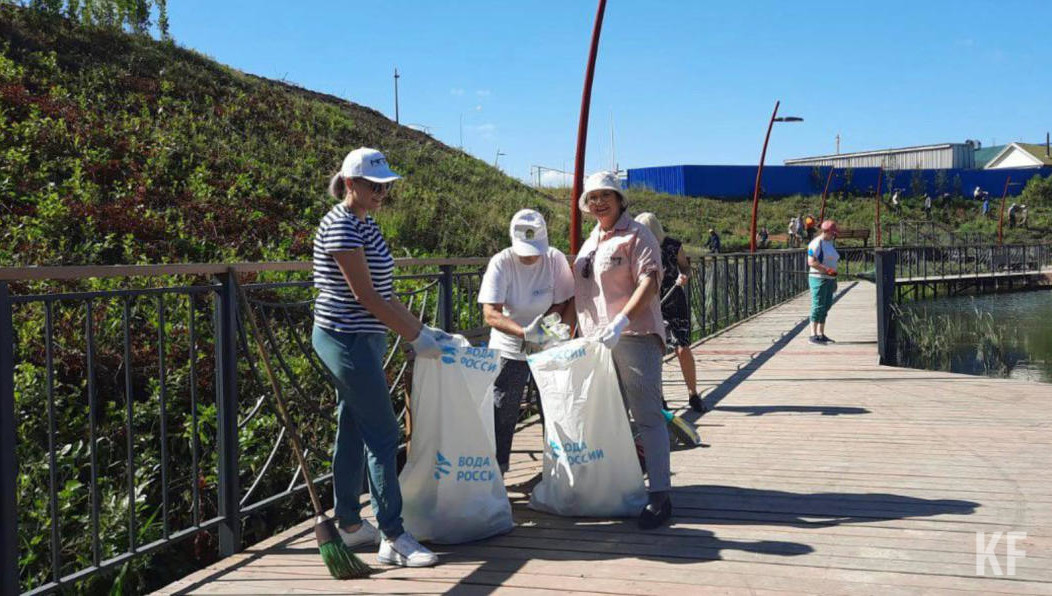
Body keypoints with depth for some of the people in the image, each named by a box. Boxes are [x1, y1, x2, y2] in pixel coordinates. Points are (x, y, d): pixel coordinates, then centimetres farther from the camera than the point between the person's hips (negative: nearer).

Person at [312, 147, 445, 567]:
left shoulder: (363, 225, 14)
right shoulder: (341, 226, -15)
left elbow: (384, 293, 15)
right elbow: (366, 296, -20)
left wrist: (423, 328, 11)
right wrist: (414, 337, -17)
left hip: (359, 341, 10)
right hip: (348, 340, -10)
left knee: (352, 430, 14)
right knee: (382, 434, -8)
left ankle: (349, 525, 23)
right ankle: (392, 537, -3)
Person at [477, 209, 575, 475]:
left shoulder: (555, 259, -9)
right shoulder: (501, 263, -15)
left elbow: (563, 303, -4)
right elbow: (490, 313, -21)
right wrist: (524, 332, -35)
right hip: (509, 351, -2)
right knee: (502, 415, -1)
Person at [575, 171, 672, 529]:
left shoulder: (636, 235, -4)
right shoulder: (591, 242, 21)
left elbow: (650, 282, -17)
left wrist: (622, 321, -27)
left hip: (634, 336, -8)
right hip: (597, 340, 8)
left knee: (647, 415, -8)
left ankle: (659, 496, -8)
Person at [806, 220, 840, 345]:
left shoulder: (831, 243, 17)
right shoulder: (816, 243, -11)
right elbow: (811, 262, -20)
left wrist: (834, 281, 21)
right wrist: (827, 269, -23)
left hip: (829, 279, 9)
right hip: (818, 278, -9)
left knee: (826, 307, 9)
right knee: (818, 306, -9)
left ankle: (821, 334, 15)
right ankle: (813, 335, -7)